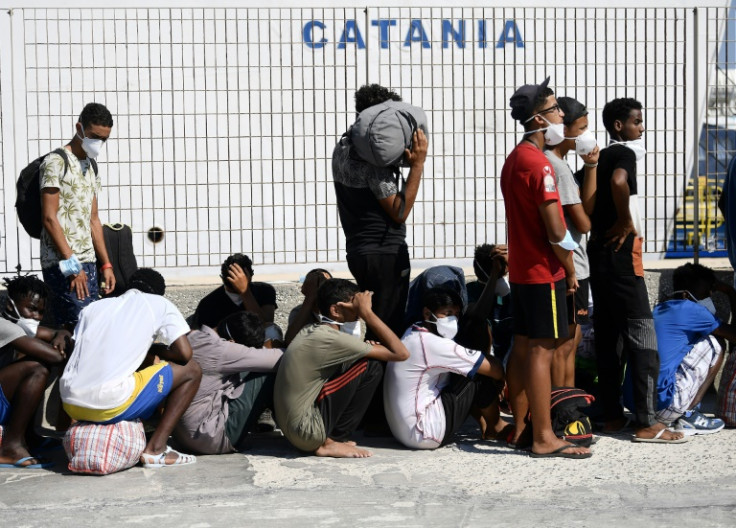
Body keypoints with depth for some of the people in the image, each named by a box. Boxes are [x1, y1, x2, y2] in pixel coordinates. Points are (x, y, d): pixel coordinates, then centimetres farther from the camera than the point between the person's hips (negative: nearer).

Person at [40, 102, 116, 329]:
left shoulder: (91, 166, 18)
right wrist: (71, 265, -16)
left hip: (87, 263, 8)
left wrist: (106, 264, 15)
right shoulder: (56, 162, -7)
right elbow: (49, 218, -13)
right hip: (62, 263, -8)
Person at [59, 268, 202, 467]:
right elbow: (184, 353, 2)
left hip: (70, 404, 6)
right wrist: (156, 353, 24)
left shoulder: (93, 307, 24)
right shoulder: (159, 304, 11)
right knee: (191, 370, 13)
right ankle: (156, 449, 5)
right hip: (110, 404, -6)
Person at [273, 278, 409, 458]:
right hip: (307, 433, -9)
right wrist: (367, 313, -9)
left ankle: (328, 438, 9)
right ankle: (330, 442, -3)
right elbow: (401, 353, -16)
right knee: (368, 366, -9)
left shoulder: (309, 331, 8)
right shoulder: (331, 339, -19)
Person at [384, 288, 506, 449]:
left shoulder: (413, 334, 8)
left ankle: (484, 425, 20)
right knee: (482, 375, -7)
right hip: (423, 435, -10)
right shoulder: (433, 344, -21)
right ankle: (495, 428, 14)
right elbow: (495, 369, -17)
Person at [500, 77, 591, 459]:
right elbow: (556, 230, -20)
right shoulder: (538, 163, -17)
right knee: (542, 351, -8)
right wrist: (571, 270, -7)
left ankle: (521, 429, 19)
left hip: (520, 269, 10)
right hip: (544, 273, -10)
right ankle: (544, 438, -6)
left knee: (522, 348, 12)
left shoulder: (514, 159, 14)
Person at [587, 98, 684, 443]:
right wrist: (626, 222, -19)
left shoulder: (600, 157, 15)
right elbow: (618, 182, -32)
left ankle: (612, 415, 15)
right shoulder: (625, 153, -10)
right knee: (642, 338, -7)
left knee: (607, 336, 10)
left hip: (599, 254, 9)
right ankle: (646, 423, -7)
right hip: (621, 255, -9)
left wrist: (602, 226, 13)